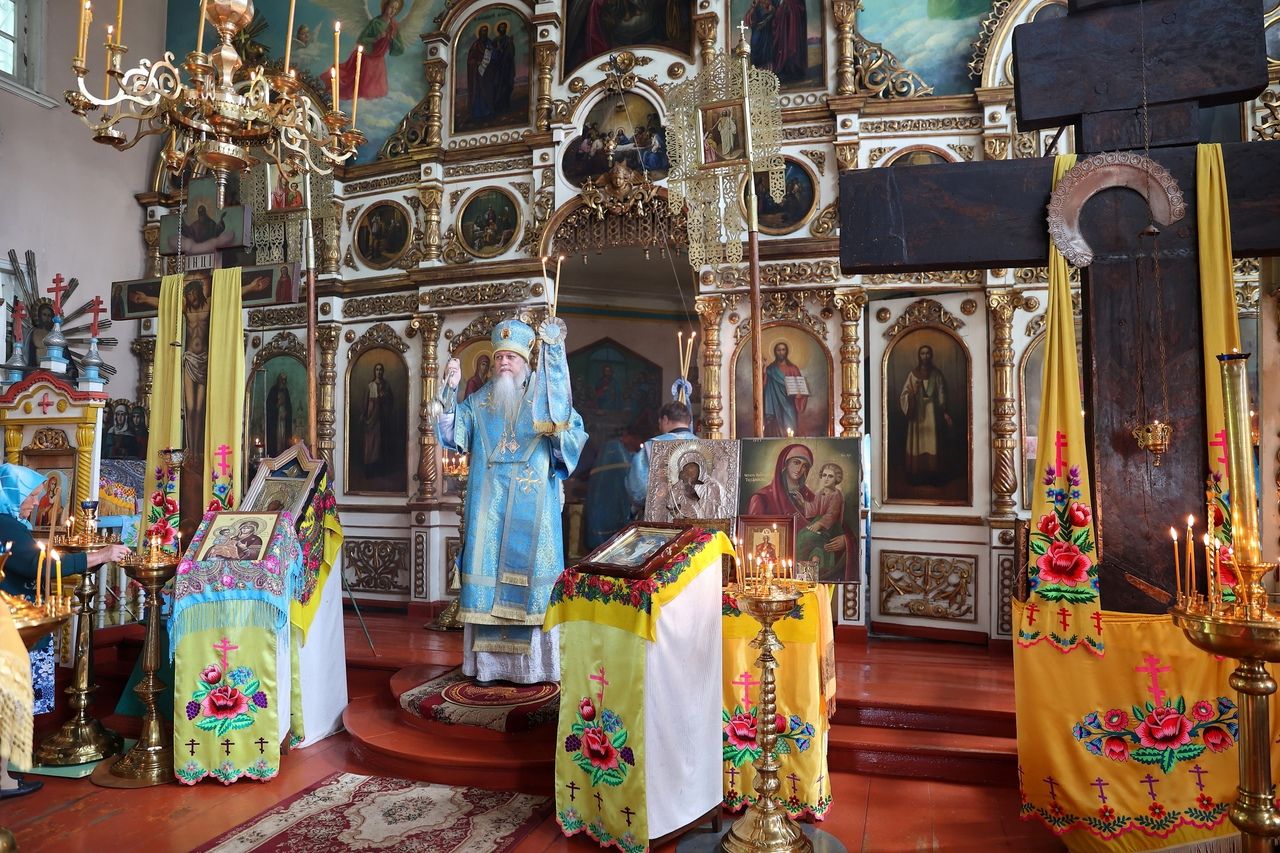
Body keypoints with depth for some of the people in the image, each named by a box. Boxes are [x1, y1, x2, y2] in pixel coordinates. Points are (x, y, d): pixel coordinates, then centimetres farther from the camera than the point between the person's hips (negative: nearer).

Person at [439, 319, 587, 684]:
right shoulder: (479, 402, 13)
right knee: (487, 571, 1)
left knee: (527, 570, -2)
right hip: (488, 506, 2)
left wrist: (557, 431, -19)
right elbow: (453, 436, 1)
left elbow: (575, 435, 1)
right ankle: (488, 660, 9)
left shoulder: (545, 398, 7)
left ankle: (532, 663, 6)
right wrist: (451, 391, -9)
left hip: (531, 509, -2)